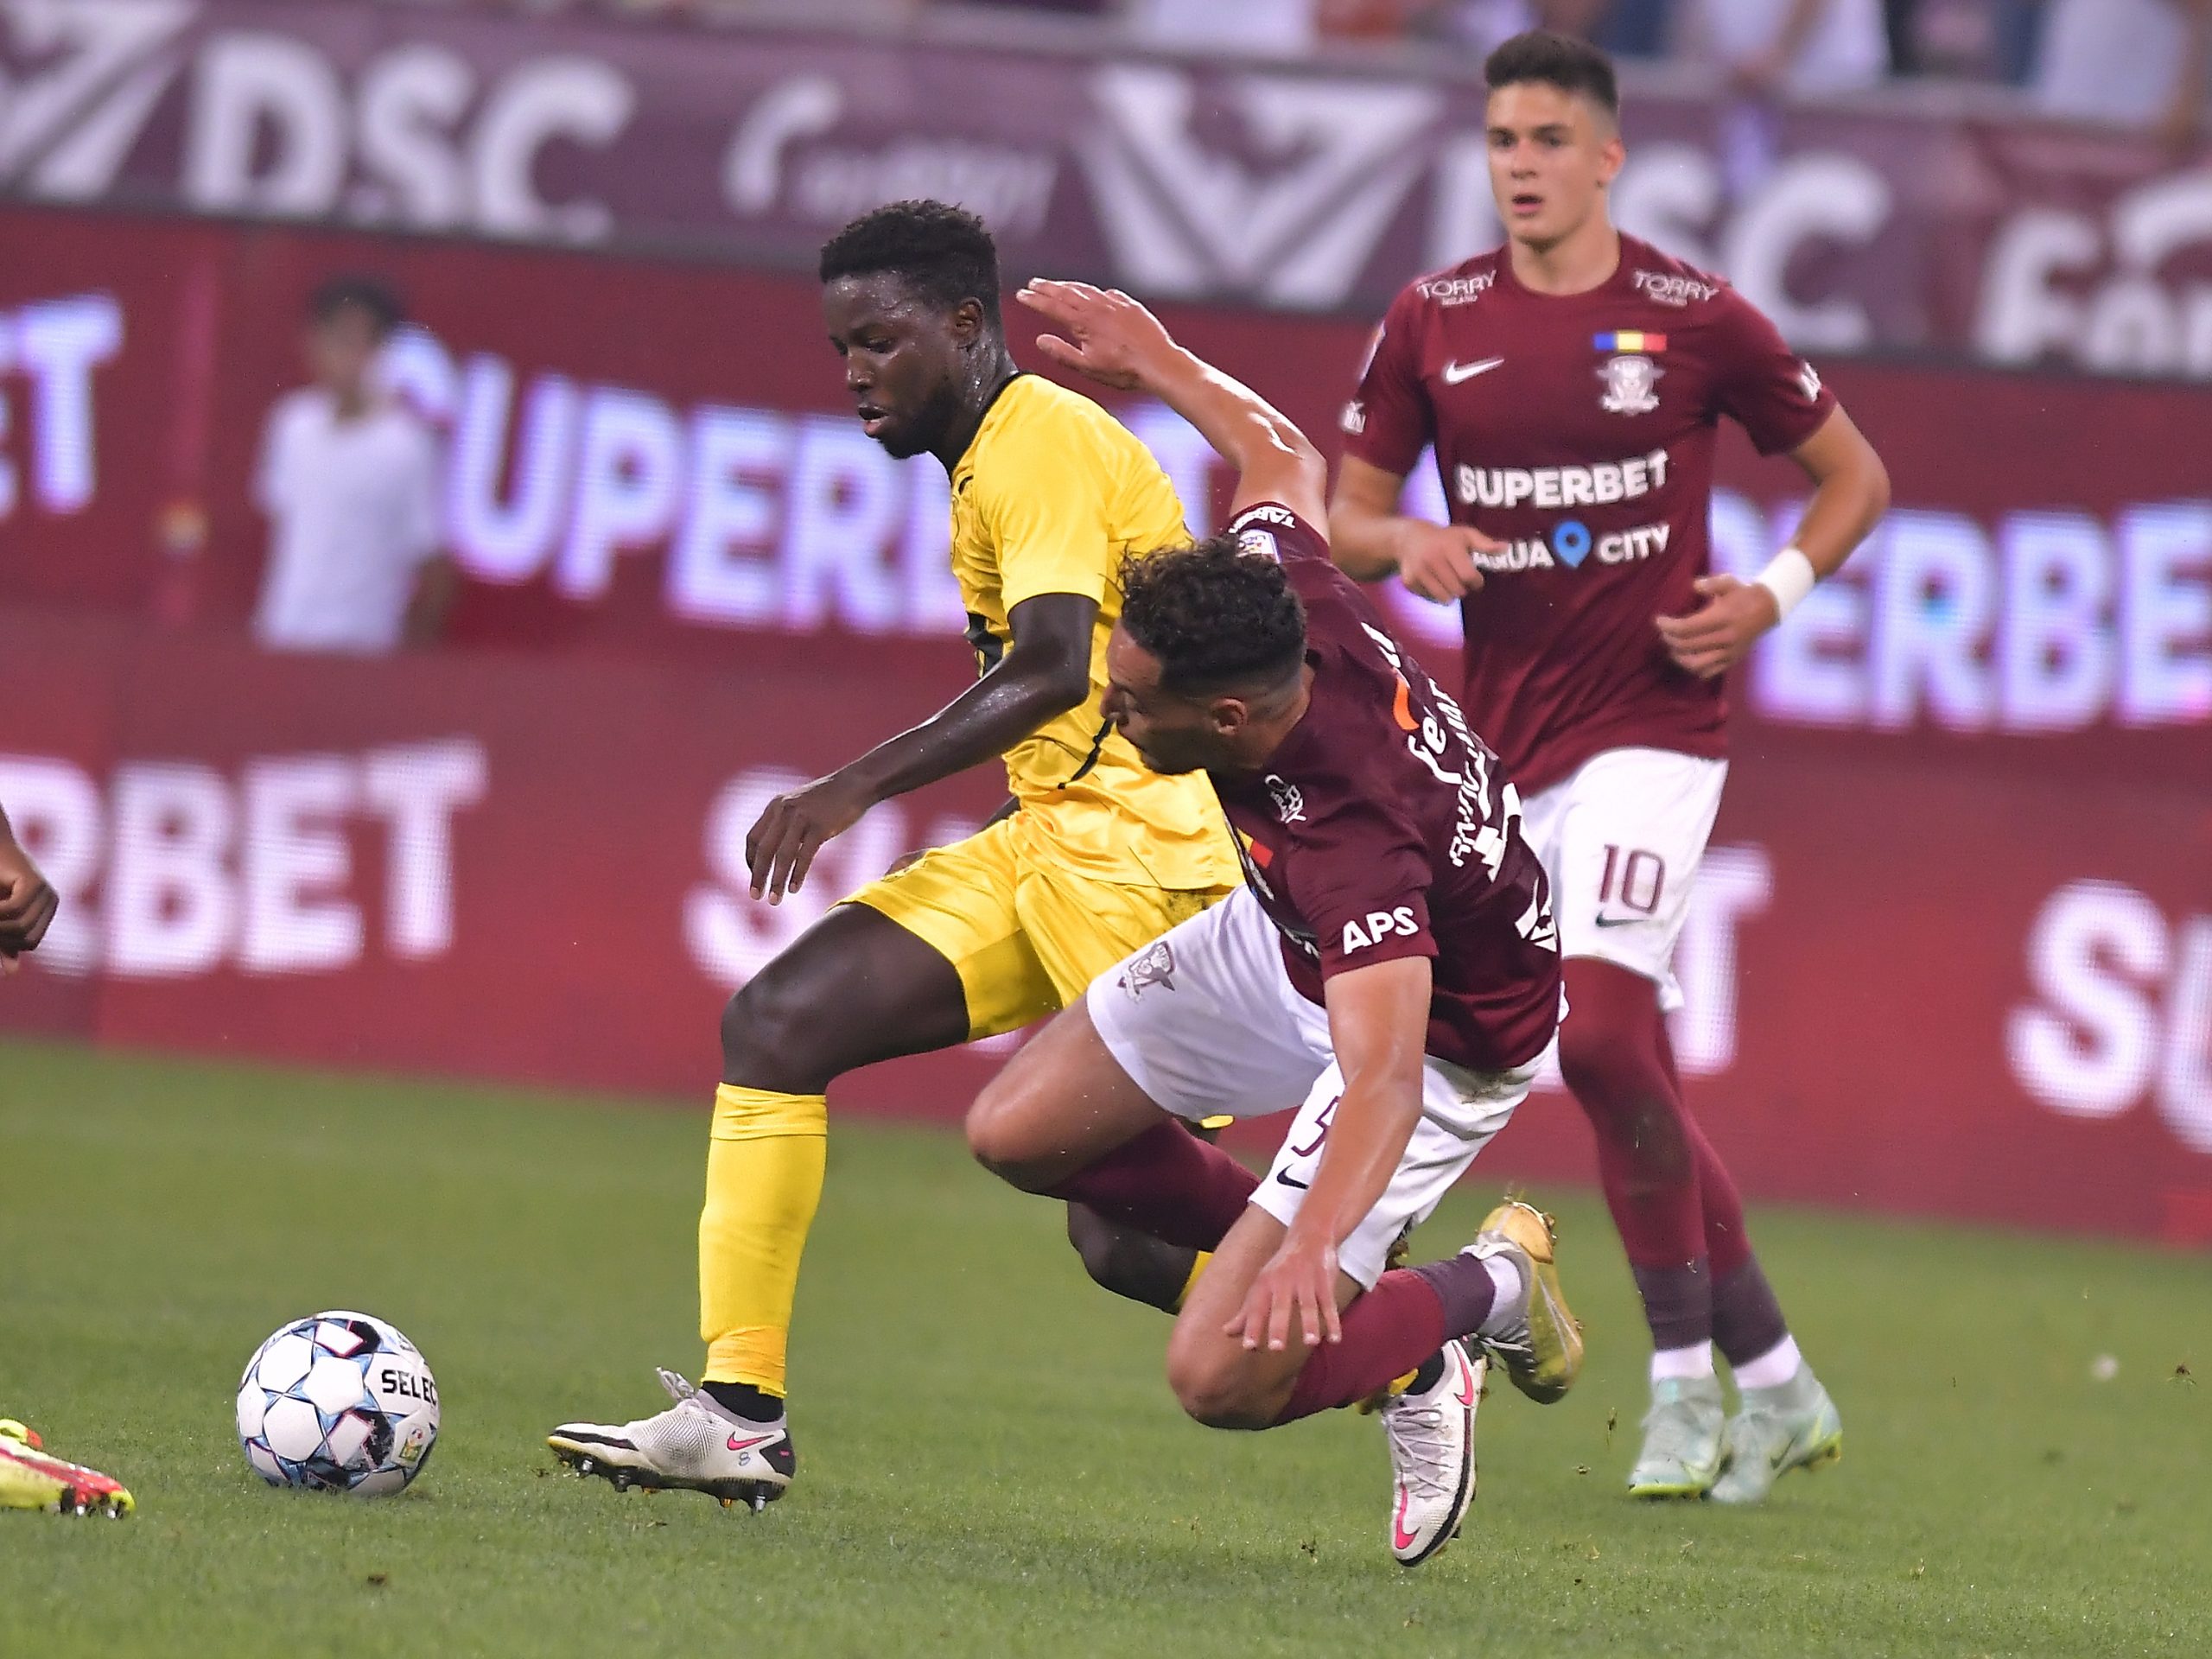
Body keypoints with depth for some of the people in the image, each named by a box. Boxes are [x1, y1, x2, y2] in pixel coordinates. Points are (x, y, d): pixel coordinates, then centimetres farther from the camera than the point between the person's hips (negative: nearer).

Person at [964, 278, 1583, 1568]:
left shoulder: (1352, 841, -44)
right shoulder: (1294, 602, -24)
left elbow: (1384, 1082, -52)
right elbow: (1282, 454, -1)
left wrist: (1310, 1250, -67)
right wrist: (1157, 362, 13)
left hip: (1444, 1037, -8)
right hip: (1283, 943, 8)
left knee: (1226, 1380, -16)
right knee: (1020, 1132, 6)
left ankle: (1475, 1299, 11)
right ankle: (1329, 1263, 23)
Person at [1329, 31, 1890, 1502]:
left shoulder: (1696, 320, -3)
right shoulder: (1434, 325, 5)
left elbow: (1854, 472, 8)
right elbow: (1346, 516, 11)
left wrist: (1778, 591, -8)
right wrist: (1406, 542, -12)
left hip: (1656, 719, -4)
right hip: (1515, 744, 4)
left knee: (1600, 1034, -21)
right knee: (1635, 1082, 7)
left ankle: (1686, 1382, -10)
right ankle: (1778, 1385, 19)